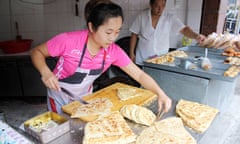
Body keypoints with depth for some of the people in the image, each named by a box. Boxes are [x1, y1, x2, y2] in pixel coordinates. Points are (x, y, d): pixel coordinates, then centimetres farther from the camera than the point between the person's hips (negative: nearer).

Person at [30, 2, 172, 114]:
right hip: (60, 97, -3)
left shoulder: (114, 51, -19)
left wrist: (161, 94, -30)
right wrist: (46, 72, -37)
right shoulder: (69, 41, -31)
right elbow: (37, 51, -18)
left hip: (85, 97, 4)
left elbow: (139, 74, -17)